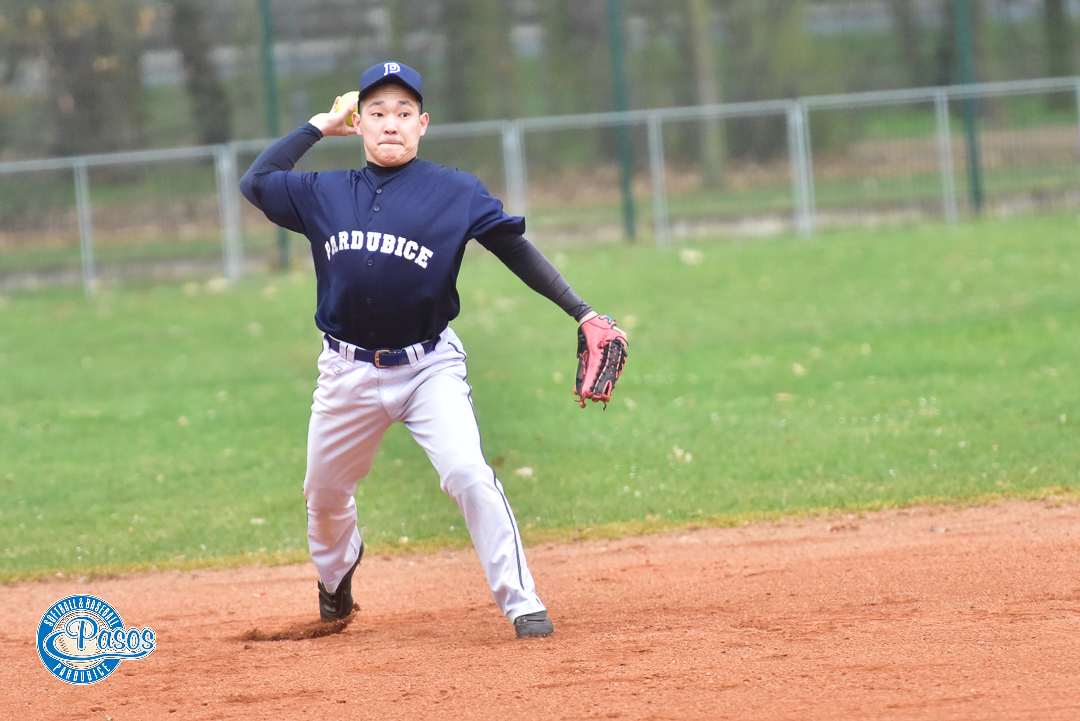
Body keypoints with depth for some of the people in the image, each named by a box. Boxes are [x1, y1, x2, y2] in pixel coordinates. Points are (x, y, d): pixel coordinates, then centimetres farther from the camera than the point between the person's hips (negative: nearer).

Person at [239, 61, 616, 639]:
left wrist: (581, 312, -14)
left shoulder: (455, 192, -4)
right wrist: (319, 127, 9)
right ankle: (336, 571, 49)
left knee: (468, 473, -23)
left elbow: (517, 250, -5)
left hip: (429, 367, -3)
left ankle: (522, 604, -15)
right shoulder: (327, 194, 5)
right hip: (348, 371, 4)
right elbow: (254, 182, 9)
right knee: (324, 494, 16)